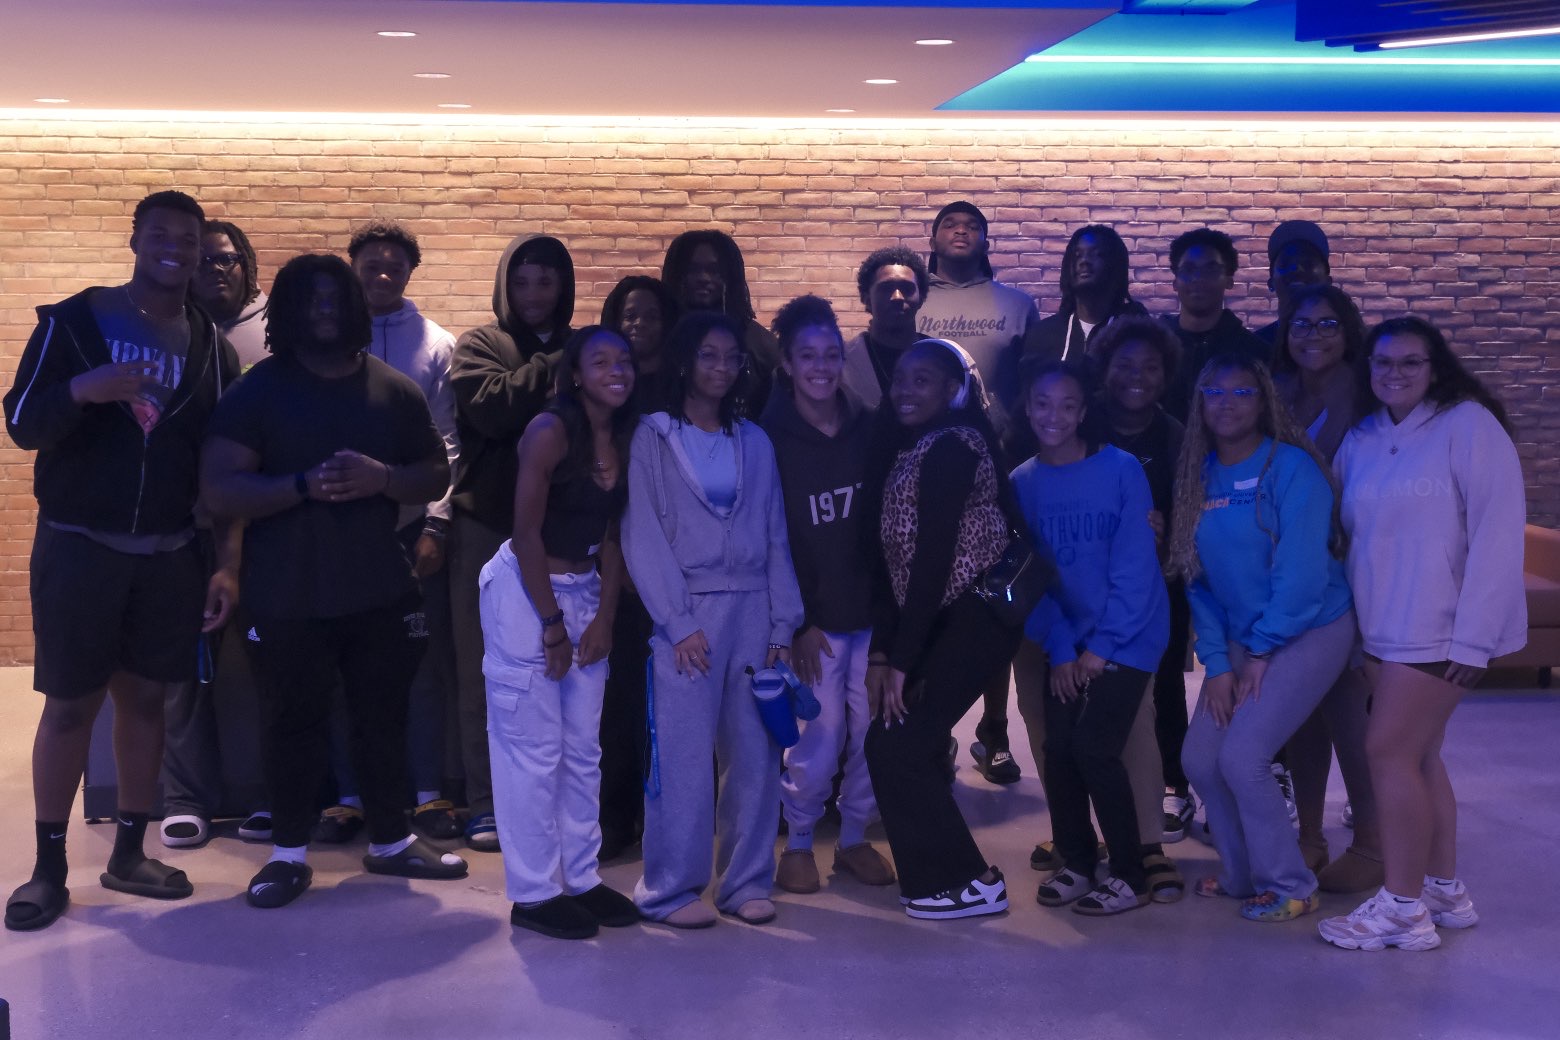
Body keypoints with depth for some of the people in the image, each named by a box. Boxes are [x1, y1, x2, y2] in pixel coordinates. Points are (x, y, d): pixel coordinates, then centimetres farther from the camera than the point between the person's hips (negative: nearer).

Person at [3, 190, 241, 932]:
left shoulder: (211, 348, 6)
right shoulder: (72, 321, -3)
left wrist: (228, 563, 0)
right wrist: (82, 389, -29)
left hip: (169, 552, 3)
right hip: (79, 544, -3)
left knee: (145, 698, 7)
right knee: (70, 703, 1)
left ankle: (129, 853, 19)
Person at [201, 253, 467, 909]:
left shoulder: (394, 389, 7)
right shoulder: (259, 389, -3)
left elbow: (435, 475, 7)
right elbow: (219, 489, -10)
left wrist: (381, 477, -14)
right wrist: (306, 486, -22)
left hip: (381, 592, 3)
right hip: (288, 598, -2)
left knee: (384, 719, 11)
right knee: (293, 724, 4)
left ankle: (390, 841, 25)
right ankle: (289, 853, 17)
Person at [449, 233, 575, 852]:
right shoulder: (479, 346, 3)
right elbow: (492, 409, -16)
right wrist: (554, 367, -11)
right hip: (487, 524, -2)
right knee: (483, 673, 2)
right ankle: (485, 804, 10)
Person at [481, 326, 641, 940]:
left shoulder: (625, 440, 6)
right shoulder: (551, 431, -14)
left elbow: (612, 533, 9)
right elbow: (527, 530, -14)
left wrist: (605, 614, 1)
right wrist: (552, 624, -12)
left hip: (585, 593, 7)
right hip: (525, 591, -7)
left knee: (584, 749, 10)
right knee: (534, 748, -2)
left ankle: (581, 878, 20)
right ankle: (534, 893, 7)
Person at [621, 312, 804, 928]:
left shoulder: (755, 443, 14)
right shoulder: (653, 438, 2)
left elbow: (776, 538, 12)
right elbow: (642, 537, -3)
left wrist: (783, 627, 4)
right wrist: (680, 624, -10)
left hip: (753, 612, 4)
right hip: (687, 615, -4)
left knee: (755, 754, 2)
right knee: (684, 756, -6)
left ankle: (746, 882, 13)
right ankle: (670, 889, 4)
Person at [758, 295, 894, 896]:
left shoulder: (868, 429, 5)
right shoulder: (770, 438, -4)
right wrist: (799, 621, -8)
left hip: (871, 609, 3)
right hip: (815, 616, -3)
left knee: (874, 731, 3)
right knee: (820, 736, -6)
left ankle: (854, 838, 22)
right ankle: (798, 842, 15)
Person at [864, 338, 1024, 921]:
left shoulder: (952, 448, -14)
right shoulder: (906, 452, 13)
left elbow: (935, 557, -19)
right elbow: (896, 558, 10)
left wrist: (901, 659, -19)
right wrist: (881, 651, 4)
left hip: (975, 616, -9)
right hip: (942, 617, 9)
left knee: (897, 745, -8)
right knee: (914, 742, 11)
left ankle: (967, 882, 1)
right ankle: (935, 876, 24)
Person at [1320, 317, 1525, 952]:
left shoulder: (1467, 425, -10)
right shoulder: (1360, 441, 9)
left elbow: (1498, 532, -14)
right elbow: (1351, 531, 14)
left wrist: (1473, 637, -17)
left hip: (1438, 629, -6)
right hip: (1383, 629, 6)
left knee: (1390, 752, -8)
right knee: (1417, 756, 11)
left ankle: (1403, 910, 2)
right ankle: (1445, 892, 23)